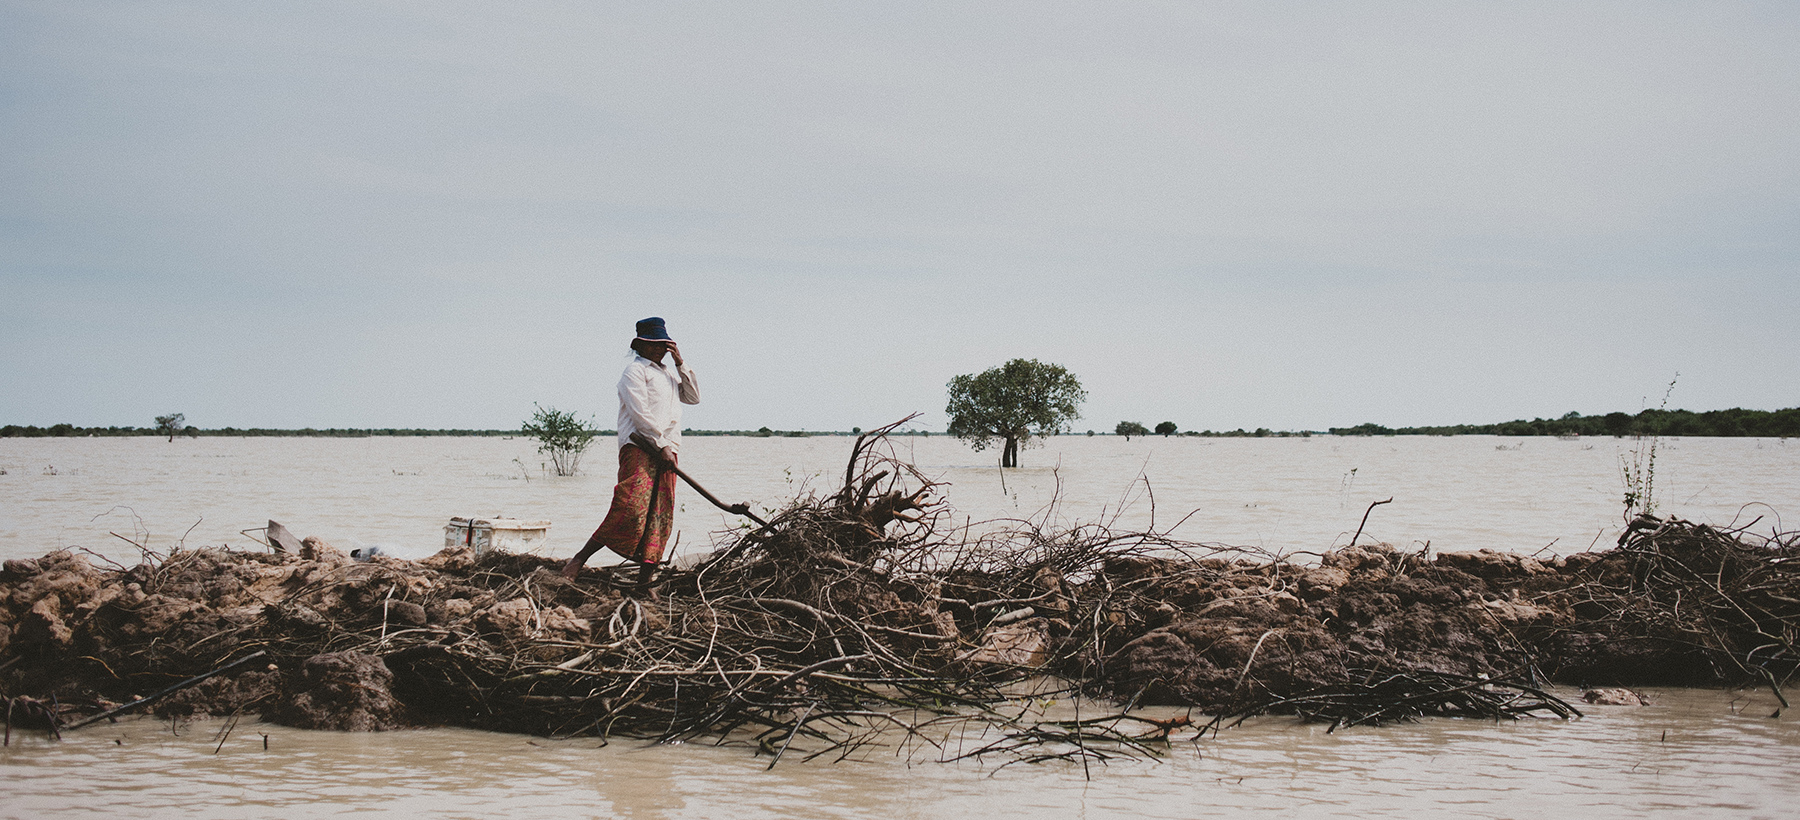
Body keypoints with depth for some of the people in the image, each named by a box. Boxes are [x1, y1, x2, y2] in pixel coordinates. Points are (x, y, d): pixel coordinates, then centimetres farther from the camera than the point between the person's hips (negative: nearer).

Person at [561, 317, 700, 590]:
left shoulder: (668, 374, 27)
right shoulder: (635, 371, 1)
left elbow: (693, 397, 23)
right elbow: (640, 413, -9)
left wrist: (681, 363, 14)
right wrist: (662, 445, -15)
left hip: (666, 450, 8)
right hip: (639, 446, -8)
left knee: (660, 515, -3)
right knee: (631, 507, -21)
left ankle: (646, 577, -6)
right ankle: (579, 560, -14)